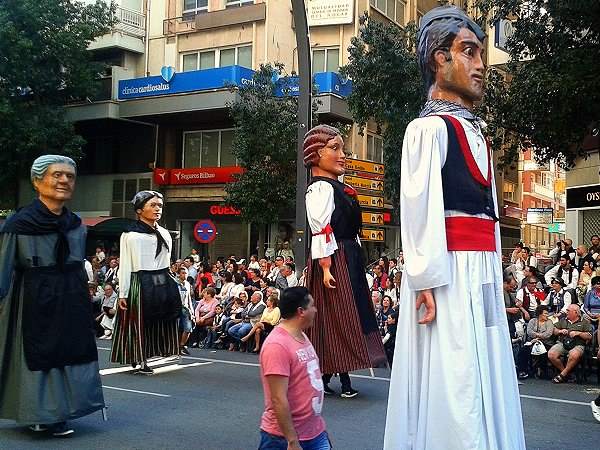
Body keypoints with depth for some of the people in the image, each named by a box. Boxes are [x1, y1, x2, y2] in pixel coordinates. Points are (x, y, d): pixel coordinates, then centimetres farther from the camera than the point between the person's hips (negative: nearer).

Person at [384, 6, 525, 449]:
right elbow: (418, 210, -15)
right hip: (447, 274, -8)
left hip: (483, 275, 9)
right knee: (451, 379, -6)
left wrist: (495, 273, 16)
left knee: (484, 377, 12)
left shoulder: (476, 132, 19)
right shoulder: (428, 128, -7)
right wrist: (426, 282, -20)